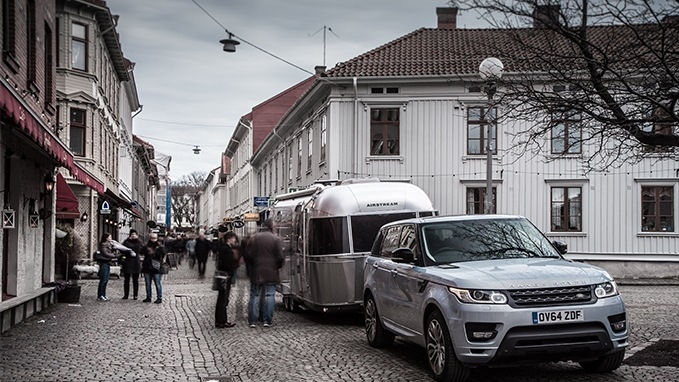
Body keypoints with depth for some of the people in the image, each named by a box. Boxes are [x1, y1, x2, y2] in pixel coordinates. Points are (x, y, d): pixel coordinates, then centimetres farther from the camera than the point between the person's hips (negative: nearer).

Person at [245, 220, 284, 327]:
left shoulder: (254, 238, 1)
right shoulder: (276, 239, -4)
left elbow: (249, 255, 0)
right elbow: (280, 257, -6)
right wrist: (278, 266, 13)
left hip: (256, 273, 2)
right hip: (271, 273, -1)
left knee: (254, 296, 6)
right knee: (269, 295, 4)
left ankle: (252, 321, 5)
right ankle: (267, 321, 2)